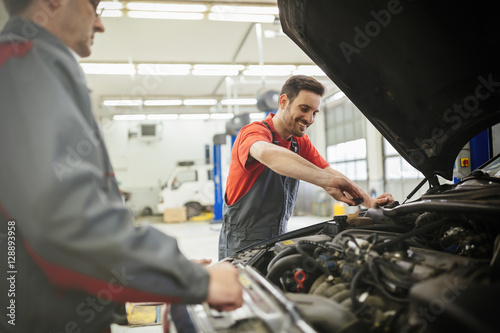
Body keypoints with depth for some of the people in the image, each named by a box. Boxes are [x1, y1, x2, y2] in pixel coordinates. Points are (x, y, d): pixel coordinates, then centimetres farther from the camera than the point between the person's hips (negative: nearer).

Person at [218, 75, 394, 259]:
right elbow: (268, 154, -41)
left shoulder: (301, 142, 9)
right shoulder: (255, 131, -17)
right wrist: (327, 182, -50)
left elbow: (330, 172, 3)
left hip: (279, 241, 7)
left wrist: (369, 201, -14)